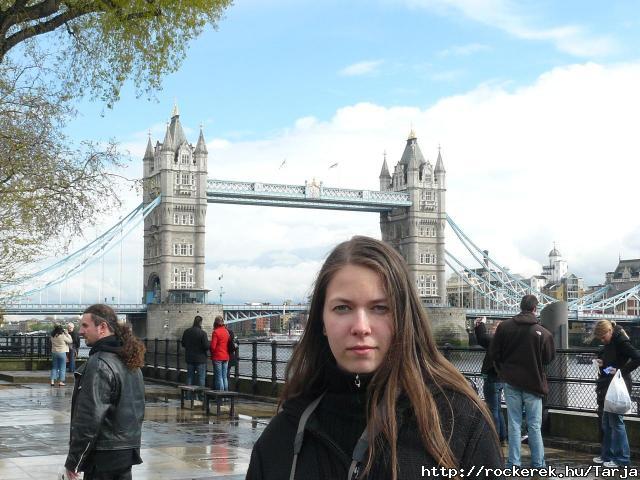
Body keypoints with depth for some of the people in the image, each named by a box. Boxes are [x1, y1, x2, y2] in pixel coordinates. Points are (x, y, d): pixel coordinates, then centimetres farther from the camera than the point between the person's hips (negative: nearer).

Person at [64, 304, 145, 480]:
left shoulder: (99, 364, -18)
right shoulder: (131, 363, 11)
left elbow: (89, 418, -21)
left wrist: (73, 460, -14)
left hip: (103, 457, -9)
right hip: (128, 451, 9)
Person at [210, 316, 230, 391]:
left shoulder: (215, 332, -13)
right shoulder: (227, 331, 7)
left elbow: (212, 346, -15)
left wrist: (209, 347, 4)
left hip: (217, 357, -6)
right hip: (226, 357, 6)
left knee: (219, 377, -3)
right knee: (224, 377, 11)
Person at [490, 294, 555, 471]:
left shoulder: (504, 327, -6)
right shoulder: (543, 333, -13)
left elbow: (494, 353, 0)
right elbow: (549, 357, -4)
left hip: (511, 383, 2)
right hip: (533, 382, -2)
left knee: (514, 423, 9)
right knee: (534, 425, 8)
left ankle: (514, 462, 9)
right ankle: (538, 463, 12)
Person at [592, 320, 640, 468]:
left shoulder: (621, 342, -15)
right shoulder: (609, 344, 12)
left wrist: (621, 371, -23)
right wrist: (600, 363, 5)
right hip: (606, 387, 9)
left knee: (616, 422, -4)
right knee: (605, 422, 13)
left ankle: (621, 458, 3)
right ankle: (607, 455, 21)